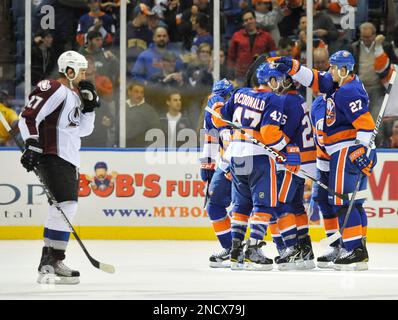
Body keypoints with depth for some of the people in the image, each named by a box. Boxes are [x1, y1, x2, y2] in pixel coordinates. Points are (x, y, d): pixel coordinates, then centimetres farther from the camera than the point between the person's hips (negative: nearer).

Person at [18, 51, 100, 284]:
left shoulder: (75, 95, 20)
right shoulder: (55, 90, -11)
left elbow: (84, 130, 22)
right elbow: (28, 117, -18)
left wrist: (90, 104, 11)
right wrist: (32, 144, -26)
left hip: (70, 160, 11)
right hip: (53, 157, -11)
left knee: (67, 209, 13)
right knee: (65, 205, -19)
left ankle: (50, 260, 21)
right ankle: (53, 262, -19)